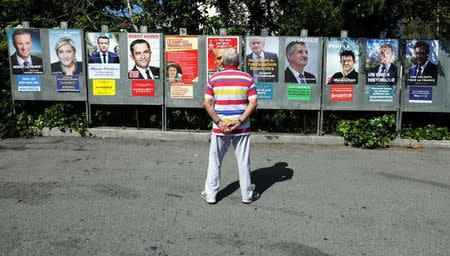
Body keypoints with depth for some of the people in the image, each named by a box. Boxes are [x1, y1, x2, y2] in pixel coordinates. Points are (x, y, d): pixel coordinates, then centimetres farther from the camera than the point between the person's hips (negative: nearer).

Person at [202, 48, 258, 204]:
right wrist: (239, 121, -11)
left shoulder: (214, 78, 1)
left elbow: (207, 104, -6)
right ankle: (247, 195, 19)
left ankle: (210, 194, 17)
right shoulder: (247, 78, 0)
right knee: (243, 161, 10)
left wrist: (219, 122, -9)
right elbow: (253, 103, -8)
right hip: (242, 128, 0)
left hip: (220, 128, 0)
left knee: (215, 161, 12)